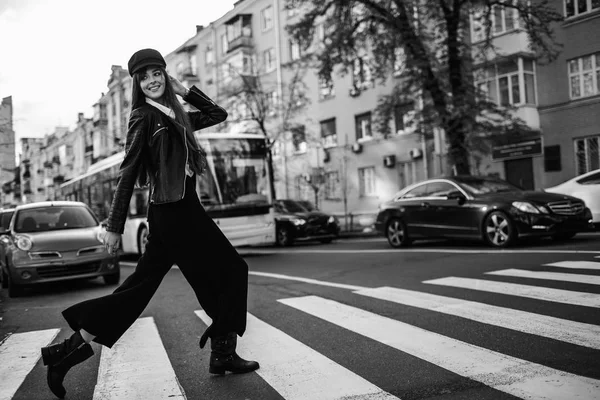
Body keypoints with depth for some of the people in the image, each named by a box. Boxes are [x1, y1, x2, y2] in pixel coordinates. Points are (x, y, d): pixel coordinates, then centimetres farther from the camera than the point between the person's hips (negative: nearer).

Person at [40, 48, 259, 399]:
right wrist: (115, 226, -14)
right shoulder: (144, 117, -6)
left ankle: (73, 347, 11)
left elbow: (218, 114, 25)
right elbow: (128, 173, -11)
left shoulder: (175, 116, 16)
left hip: (175, 212, 8)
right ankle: (223, 353, 11)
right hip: (176, 212, -8)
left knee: (140, 286, 8)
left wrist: (185, 91, 16)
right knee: (231, 269, 2)